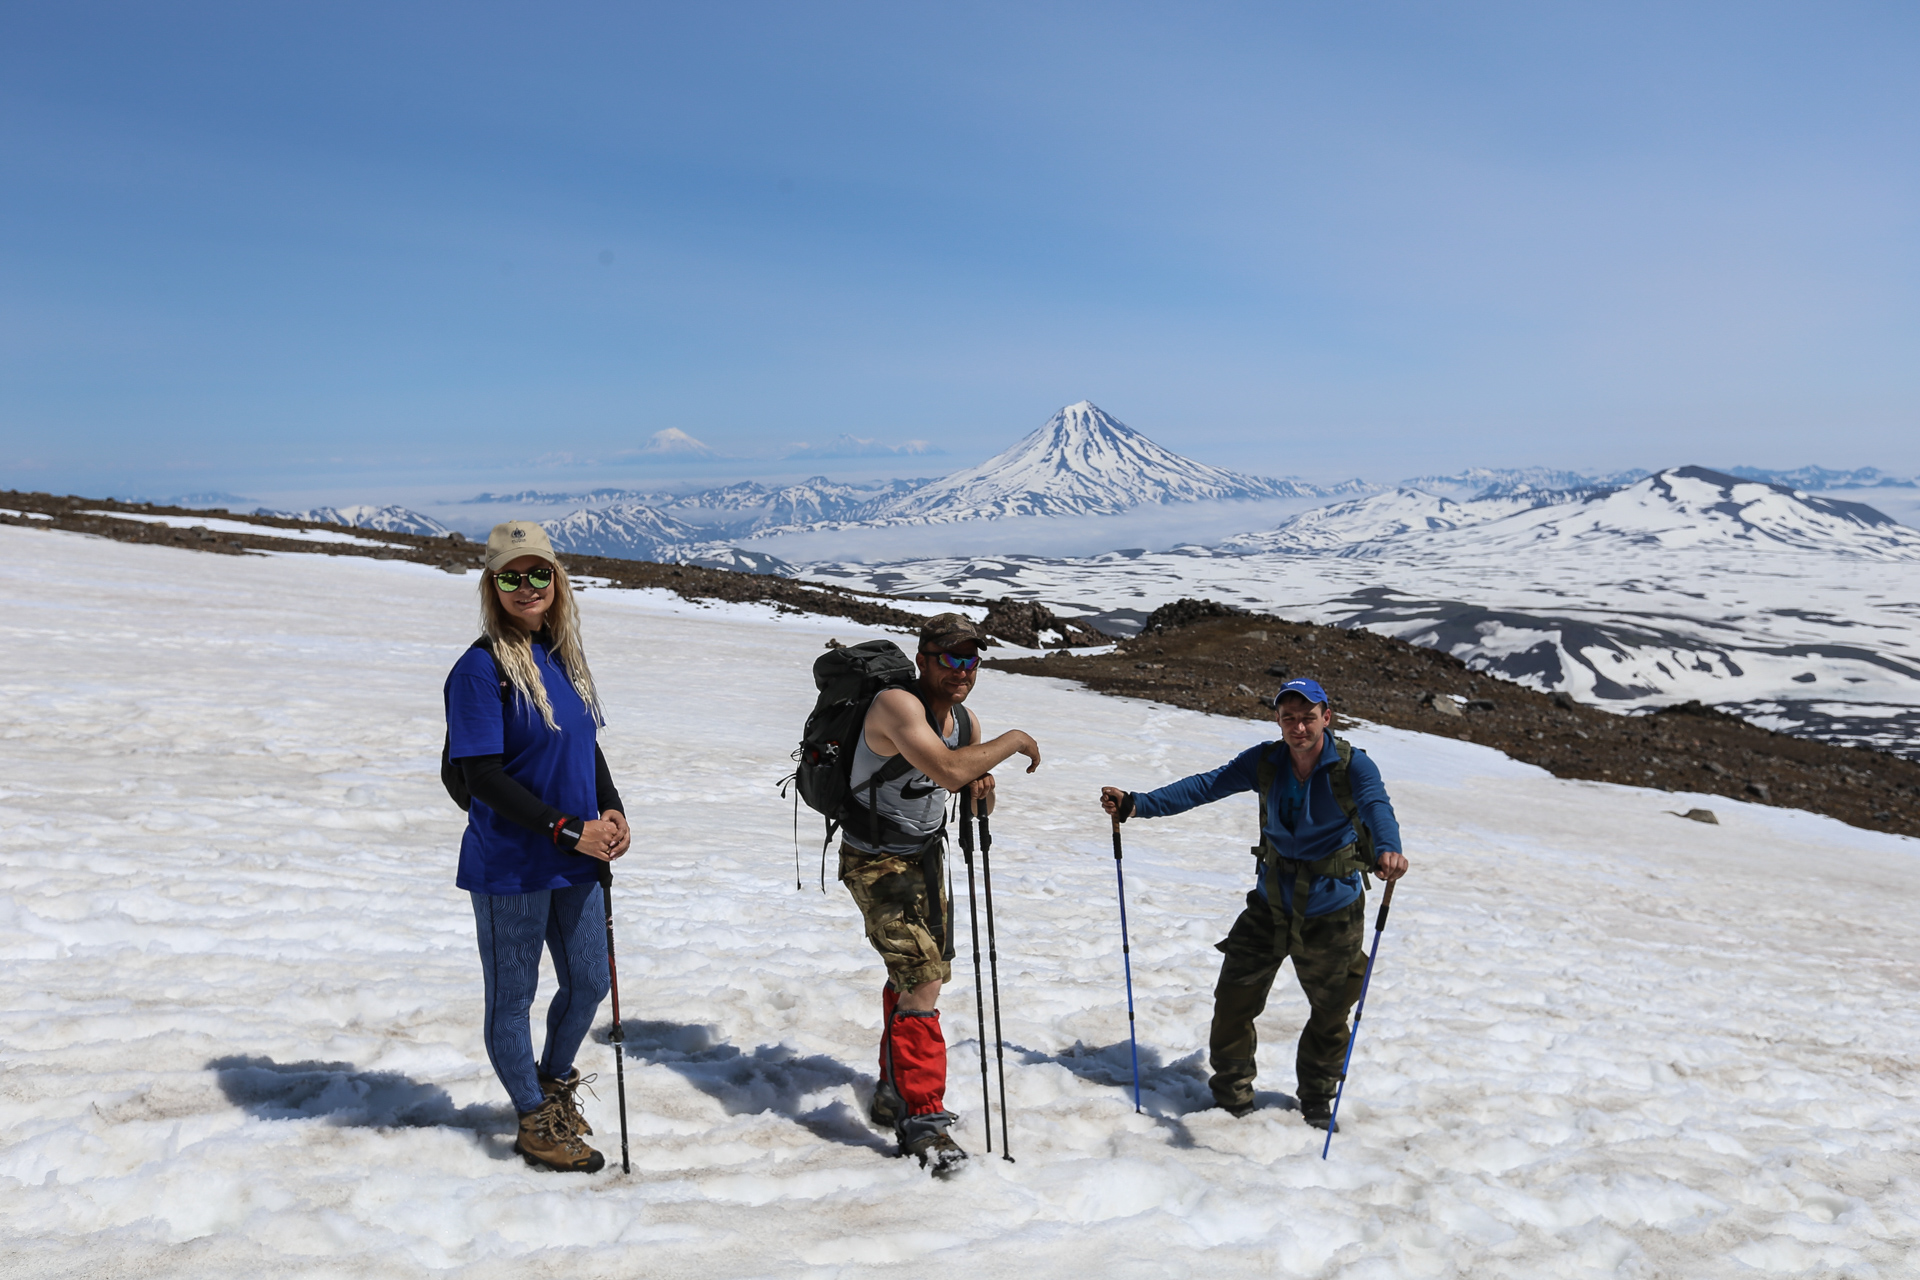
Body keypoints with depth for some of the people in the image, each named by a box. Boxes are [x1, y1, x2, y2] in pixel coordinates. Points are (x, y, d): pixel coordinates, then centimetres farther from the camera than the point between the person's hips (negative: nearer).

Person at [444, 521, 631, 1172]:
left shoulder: (564, 657, 8)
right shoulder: (481, 667, -15)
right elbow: (482, 777, -18)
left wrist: (611, 810, 1)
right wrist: (569, 830, -19)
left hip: (577, 860, 7)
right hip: (510, 867, -7)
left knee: (589, 983, 17)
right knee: (512, 997, 10)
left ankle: (554, 1081, 42)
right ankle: (535, 1121, 28)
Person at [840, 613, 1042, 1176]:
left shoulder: (965, 721, -1)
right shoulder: (897, 705, -26)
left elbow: (973, 794, 12)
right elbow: (947, 770, -42)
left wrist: (982, 791, -12)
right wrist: (1012, 741, -28)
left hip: (927, 854, 9)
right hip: (877, 861, -9)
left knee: (925, 974, 18)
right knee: (921, 980, -16)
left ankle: (895, 1093, 36)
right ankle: (922, 1118, -3)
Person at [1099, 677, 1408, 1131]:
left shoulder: (1352, 765, -17)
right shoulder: (1265, 762, -8)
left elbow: (1377, 807, -34)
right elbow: (1204, 787, -12)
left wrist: (1388, 848, -58)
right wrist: (1136, 804, -22)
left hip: (1332, 912, -2)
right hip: (1271, 905, 2)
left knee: (1330, 1010, 12)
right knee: (1234, 999, 3)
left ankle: (1317, 1101, 36)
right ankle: (1232, 1097, 24)